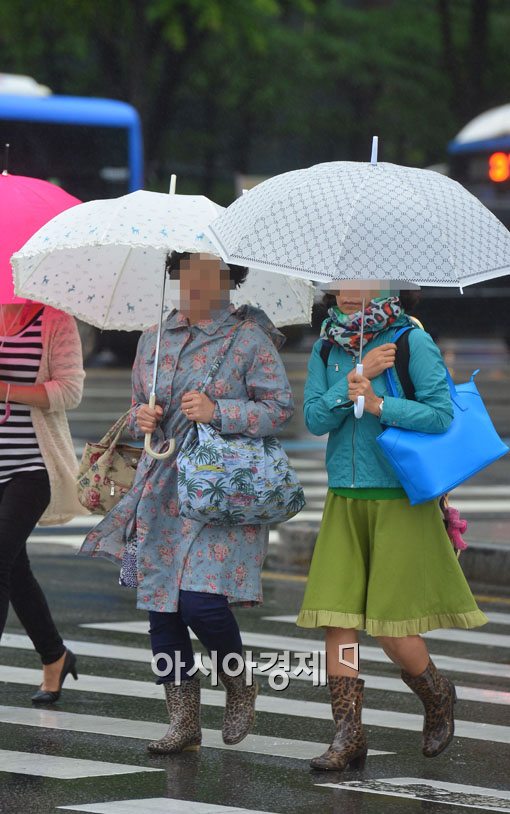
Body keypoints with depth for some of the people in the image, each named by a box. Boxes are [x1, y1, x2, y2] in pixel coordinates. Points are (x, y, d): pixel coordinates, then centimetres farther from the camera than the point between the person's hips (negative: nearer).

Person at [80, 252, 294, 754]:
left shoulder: (249, 337, -2)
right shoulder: (154, 339, 14)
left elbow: (280, 408, -5)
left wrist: (217, 411, -16)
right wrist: (141, 418, 1)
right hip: (163, 491, 6)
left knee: (202, 600, -17)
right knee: (161, 608, 3)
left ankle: (240, 687, 12)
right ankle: (183, 722, 13)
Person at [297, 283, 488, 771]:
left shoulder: (413, 342, -6)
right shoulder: (326, 349, 8)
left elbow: (441, 413, -13)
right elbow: (314, 419, -1)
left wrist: (379, 404, -24)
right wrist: (358, 376, -13)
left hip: (400, 502, -4)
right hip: (344, 502, 4)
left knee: (392, 629, -5)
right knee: (337, 619, -5)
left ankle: (438, 699, 24)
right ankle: (348, 738, 0)